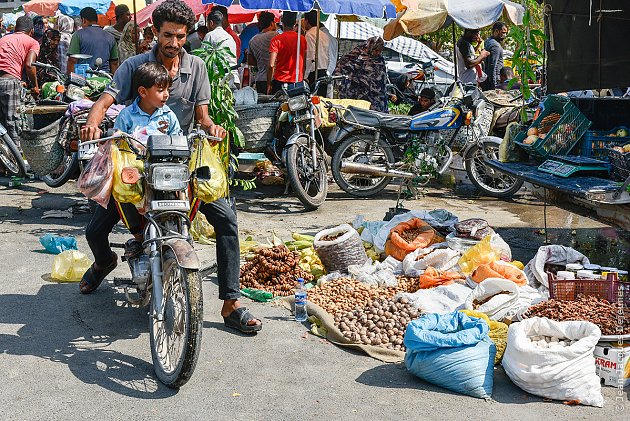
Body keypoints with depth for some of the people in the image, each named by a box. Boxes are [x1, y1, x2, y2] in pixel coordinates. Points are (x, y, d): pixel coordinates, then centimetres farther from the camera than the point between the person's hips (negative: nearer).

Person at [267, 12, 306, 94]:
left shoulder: (277, 40, -8)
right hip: (298, 82, 3)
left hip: (280, 82, -3)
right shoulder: (303, 39, 3)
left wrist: (269, 84, -4)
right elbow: (305, 63, 8)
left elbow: (271, 65, -12)